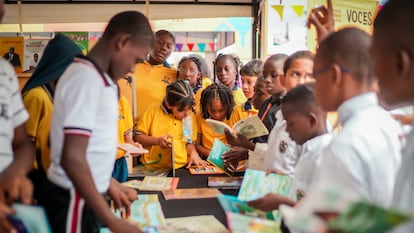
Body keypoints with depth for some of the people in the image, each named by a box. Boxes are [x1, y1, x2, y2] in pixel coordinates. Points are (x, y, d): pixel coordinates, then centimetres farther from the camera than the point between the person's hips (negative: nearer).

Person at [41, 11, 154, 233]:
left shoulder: (94, 76, 9)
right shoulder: (87, 77, -20)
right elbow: (72, 157, -25)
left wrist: (107, 183, 19)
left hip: (87, 195, 9)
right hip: (75, 200, -9)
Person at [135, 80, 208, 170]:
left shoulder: (191, 116, 6)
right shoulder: (153, 111, -2)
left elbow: (189, 142, 13)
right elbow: (138, 136, 1)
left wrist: (193, 153, -7)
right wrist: (157, 140, -13)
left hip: (181, 168, 2)